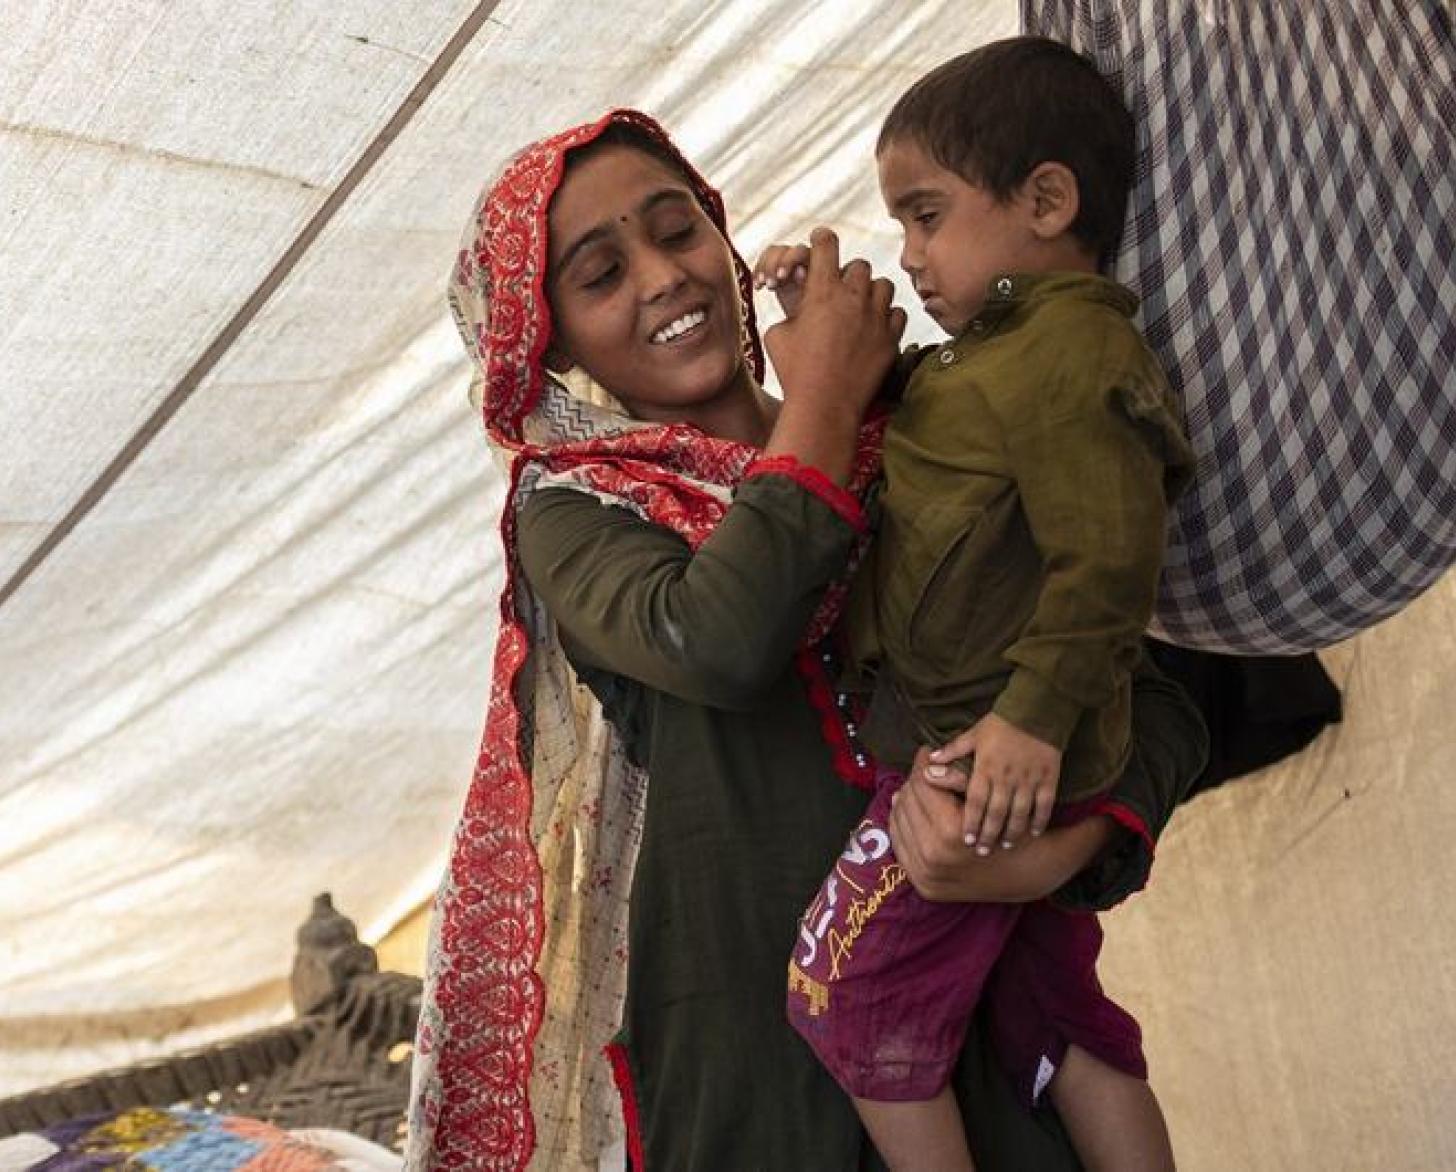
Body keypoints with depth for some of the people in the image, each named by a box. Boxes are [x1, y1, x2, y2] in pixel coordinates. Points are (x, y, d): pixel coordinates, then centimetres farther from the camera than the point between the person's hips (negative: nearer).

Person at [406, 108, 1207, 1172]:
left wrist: (1070, 843, -22)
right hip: (746, 1039, -2)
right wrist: (824, 399, -9)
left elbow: (1152, 695, -1)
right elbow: (715, 642, -23)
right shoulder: (572, 509, 0)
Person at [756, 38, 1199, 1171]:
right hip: (1041, 760, 10)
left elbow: (1109, 555, -25)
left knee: (842, 985, 0)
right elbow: (884, 416, 28)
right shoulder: (999, 351, 13)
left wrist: (1034, 711, -24)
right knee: (1058, 1011, 19)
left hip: (993, 751, -10)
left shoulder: (1065, 353, -19)